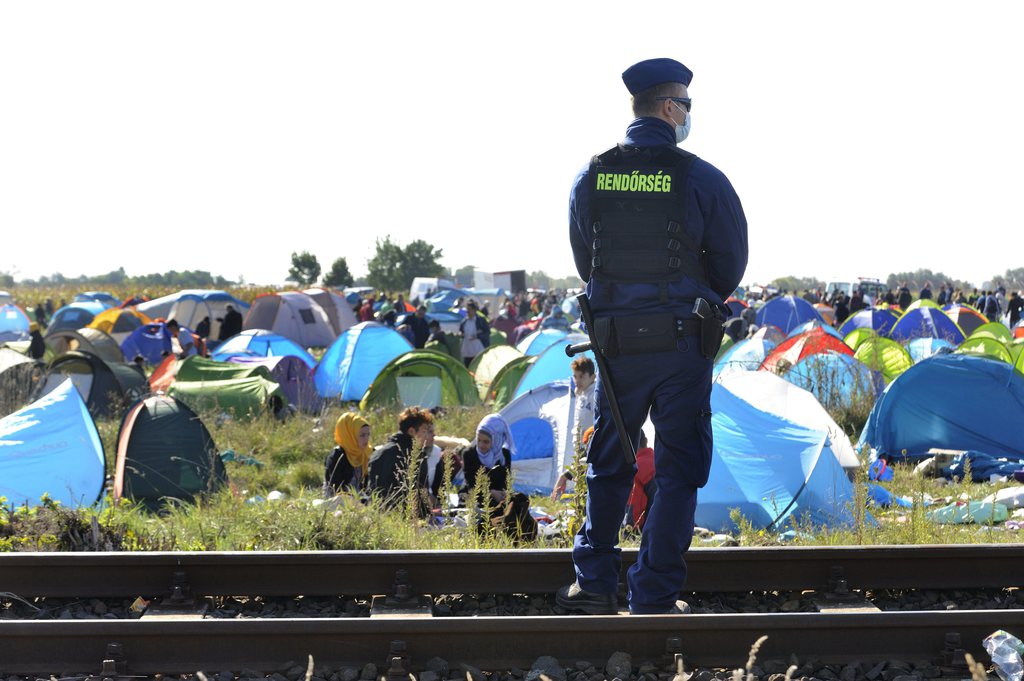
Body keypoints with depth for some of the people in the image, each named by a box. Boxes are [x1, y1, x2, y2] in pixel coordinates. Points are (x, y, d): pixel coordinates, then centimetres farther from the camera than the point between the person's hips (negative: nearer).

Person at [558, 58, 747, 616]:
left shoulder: (590, 178, 2)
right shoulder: (702, 179, -8)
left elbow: (583, 261, 10)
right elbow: (731, 264, 0)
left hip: (615, 339, 3)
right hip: (683, 343, -3)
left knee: (608, 464, 18)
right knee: (677, 470, 5)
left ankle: (594, 584, 21)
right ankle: (654, 597, 5)